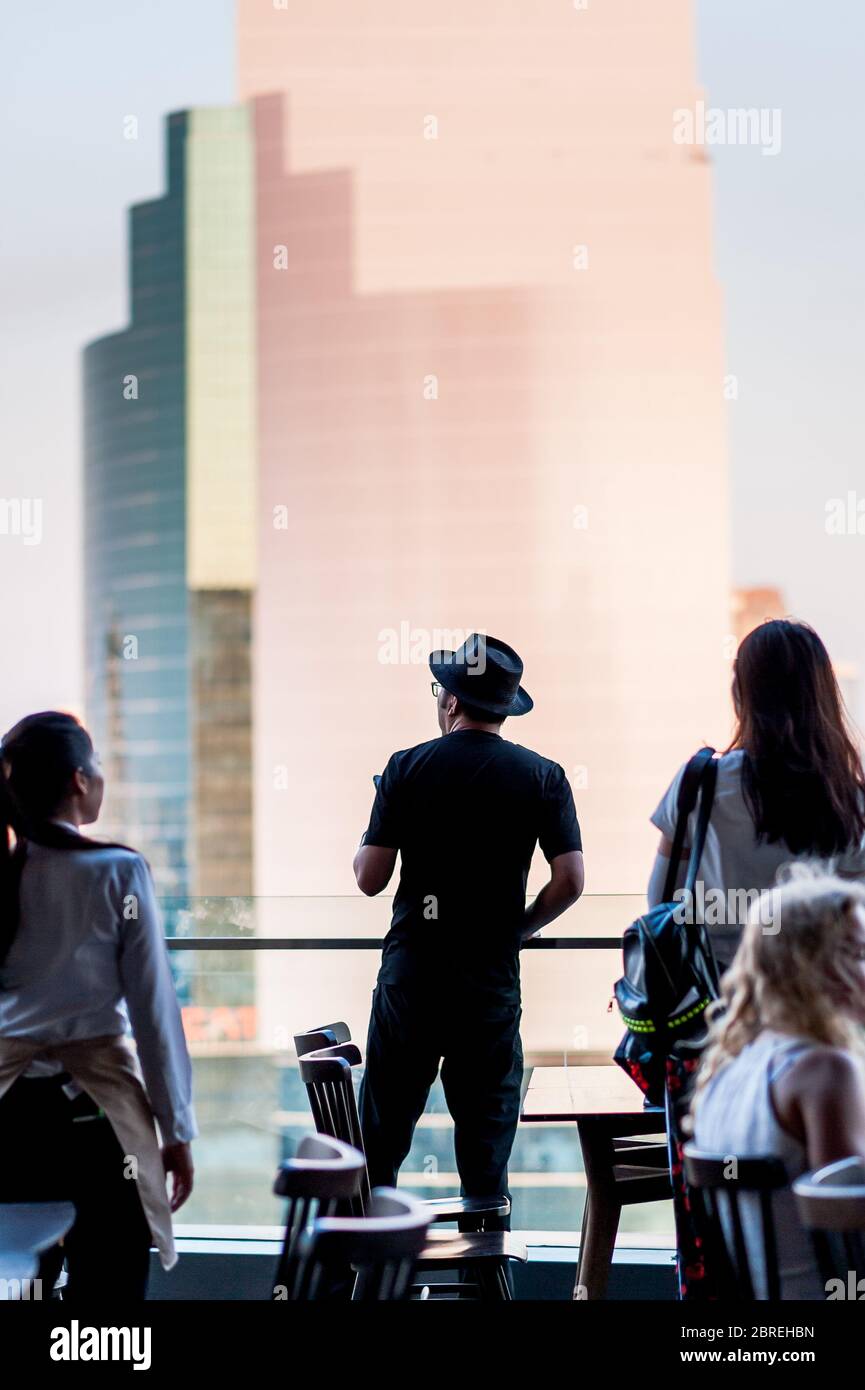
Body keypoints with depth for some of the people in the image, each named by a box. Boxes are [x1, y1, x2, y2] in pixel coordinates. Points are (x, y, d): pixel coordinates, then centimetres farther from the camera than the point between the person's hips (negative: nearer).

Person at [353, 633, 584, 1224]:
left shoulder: (408, 767, -3)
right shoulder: (542, 776, 0)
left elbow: (370, 879, -5)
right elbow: (570, 881, -6)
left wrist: (362, 847, 17)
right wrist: (516, 928, 10)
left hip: (410, 975, 0)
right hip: (493, 978, 1)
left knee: (381, 1138, 8)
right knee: (486, 1149, 8)